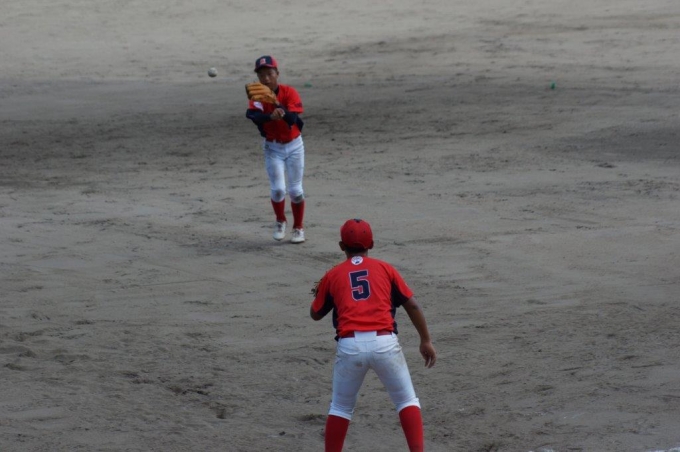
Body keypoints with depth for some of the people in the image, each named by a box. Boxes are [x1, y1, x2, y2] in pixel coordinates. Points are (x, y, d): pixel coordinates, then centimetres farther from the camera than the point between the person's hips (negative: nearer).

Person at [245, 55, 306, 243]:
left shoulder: (289, 92, -16)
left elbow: (293, 118, -31)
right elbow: (252, 115, -33)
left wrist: (278, 107, -51)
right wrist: (270, 116, -53)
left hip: (294, 145, -1)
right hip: (272, 148, 1)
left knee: (295, 190, 1)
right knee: (278, 189, -10)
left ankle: (298, 228, 21)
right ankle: (280, 222, 19)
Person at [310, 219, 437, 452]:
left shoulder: (332, 275, 14)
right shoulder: (385, 269, 13)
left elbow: (316, 314, 25)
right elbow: (412, 305, 9)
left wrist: (319, 293, 44)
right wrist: (426, 341, 15)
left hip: (350, 345, 1)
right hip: (384, 342, -1)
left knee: (341, 407, 16)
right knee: (407, 400, 12)